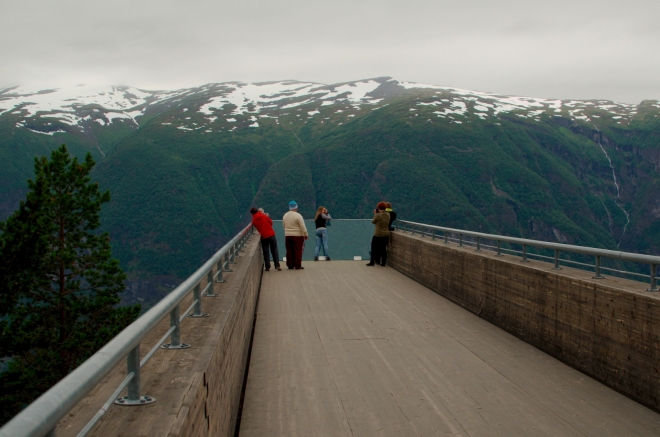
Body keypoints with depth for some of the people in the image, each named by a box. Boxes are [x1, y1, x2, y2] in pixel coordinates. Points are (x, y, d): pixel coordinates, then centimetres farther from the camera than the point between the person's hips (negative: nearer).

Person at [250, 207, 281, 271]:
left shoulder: (254, 220, 1)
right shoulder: (264, 216, 1)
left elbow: (258, 227, 11)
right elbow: (271, 223, 5)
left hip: (264, 237, 0)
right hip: (271, 235, 0)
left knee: (266, 252, 8)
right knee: (274, 251, 6)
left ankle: (267, 267, 5)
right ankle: (277, 265, -1)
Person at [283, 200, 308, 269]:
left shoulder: (285, 215, 6)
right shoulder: (298, 216, -14)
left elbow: (283, 225, 17)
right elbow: (303, 227, -14)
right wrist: (305, 234, -5)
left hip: (287, 235, 6)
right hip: (298, 235, -6)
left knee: (289, 251, 10)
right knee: (298, 251, 0)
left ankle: (290, 265, 12)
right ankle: (298, 266, -1)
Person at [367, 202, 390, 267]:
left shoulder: (377, 215, -17)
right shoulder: (388, 215, -1)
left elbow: (373, 222, -2)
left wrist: (375, 214, 9)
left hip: (378, 235, -5)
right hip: (386, 235, 5)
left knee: (374, 248, 9)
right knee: (384, 248, 11)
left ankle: (372, 262, 11)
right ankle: (383, 263, 13)